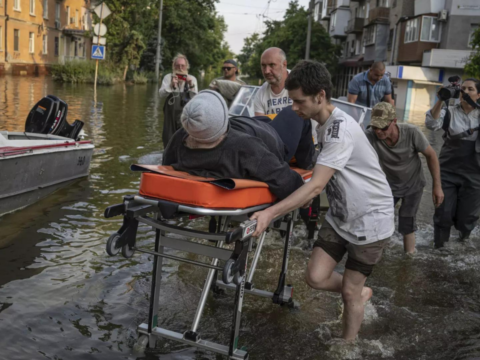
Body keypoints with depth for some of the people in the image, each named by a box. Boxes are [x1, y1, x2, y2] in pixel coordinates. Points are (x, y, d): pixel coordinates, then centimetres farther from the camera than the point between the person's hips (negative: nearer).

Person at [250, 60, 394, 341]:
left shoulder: (341, 128, -27)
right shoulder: (325, 123, 2)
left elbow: (316, 186, -36)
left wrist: (271, 213, -42)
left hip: (371, 219, -7)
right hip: (340, 216, 7)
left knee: (349, 292, 3)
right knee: (316, 278, 0)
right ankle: (361, 293, 29)